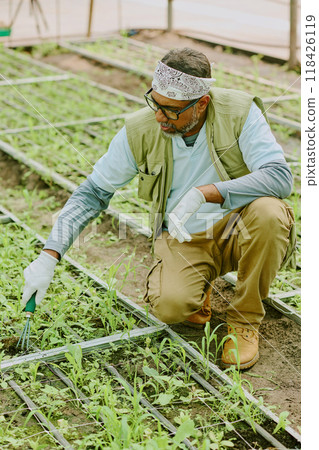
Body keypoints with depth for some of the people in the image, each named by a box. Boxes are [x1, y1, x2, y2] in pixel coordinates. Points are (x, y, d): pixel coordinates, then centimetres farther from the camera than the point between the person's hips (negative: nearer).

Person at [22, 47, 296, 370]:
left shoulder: (239, 112, -17)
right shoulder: (139, 131, -12)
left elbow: (280, 176, -28)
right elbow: (93, 192, -4)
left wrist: (204, 193, -40)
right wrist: (49, 255, -14)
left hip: (239, 230, 0)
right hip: (183, 238, 0)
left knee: (267, 211, -34)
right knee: (169, 305, -29)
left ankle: (245, 321, -10)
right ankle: (198, 286, 12)